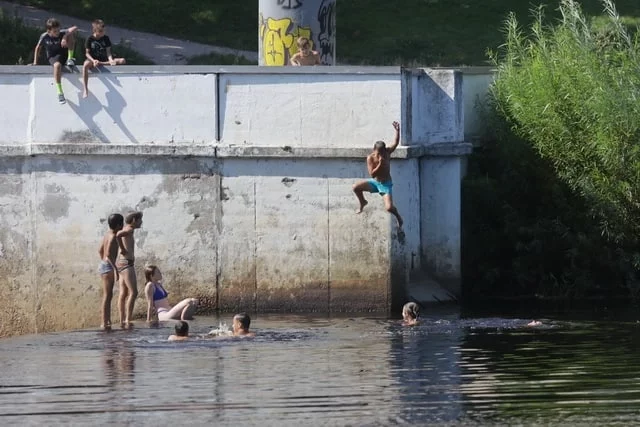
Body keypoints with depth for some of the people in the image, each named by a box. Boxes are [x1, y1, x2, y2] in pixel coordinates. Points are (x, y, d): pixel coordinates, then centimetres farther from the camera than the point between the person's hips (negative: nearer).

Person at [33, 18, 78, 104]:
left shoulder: (62, 33, -14)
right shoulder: (44, 37, -12)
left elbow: (75, 28, -27)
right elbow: (38, 48, 5)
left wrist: (65, 36, -41)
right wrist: (35, 62, 3)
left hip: (64, 54, 1)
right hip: (53, 57, -1)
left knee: (70, 35, -21)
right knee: (57, 65, -41)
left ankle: (70, 58, -18)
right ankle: (60, 93, -40)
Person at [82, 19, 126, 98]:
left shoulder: (106, 38, 3)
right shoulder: (90, 39, -5)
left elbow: (108, 52, -2)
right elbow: (87, 53, -6)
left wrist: (111, 60, -22)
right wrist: (93, 60, -25)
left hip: (104, 59, 3)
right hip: (93, 59, -3)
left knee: (122, 61, -16)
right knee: (85, 65, -41)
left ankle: (100, 64, -19)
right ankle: (85, 90, -38)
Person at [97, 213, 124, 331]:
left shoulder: (107, 235, 12)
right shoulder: (113, 237, -16)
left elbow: (100, 250, 22)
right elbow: (109, 254, -26)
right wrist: (115, 268, -26)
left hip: (103, 265, 10)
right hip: (108, 267, -10)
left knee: (107, 295, 15)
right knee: (107, 296, -8)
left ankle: (107, 321, 19)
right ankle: (105, 323, -9)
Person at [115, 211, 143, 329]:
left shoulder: (126, 230, 17)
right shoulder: (129, 230, -11)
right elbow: (118, 235, -31)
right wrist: (123, 249, -19)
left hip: (121, 264, 10)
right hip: (126, 263, -10)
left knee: (123, 293, 8)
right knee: (133, 292, -14)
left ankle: (122, 321, 7)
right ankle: (128, 321, -21)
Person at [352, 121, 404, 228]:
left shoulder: (387, 153, -10)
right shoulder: (370, 158, -16)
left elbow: (396, 143, -17)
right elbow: (372, 174, -21)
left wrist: (397, 131, -29)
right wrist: (380, 164, -32)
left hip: (385, 184, -2)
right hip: (374, 182, 2)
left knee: (389, 208, -19)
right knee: (356, 187, -16)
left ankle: (398, 217, 17)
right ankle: (363, 202, 16)